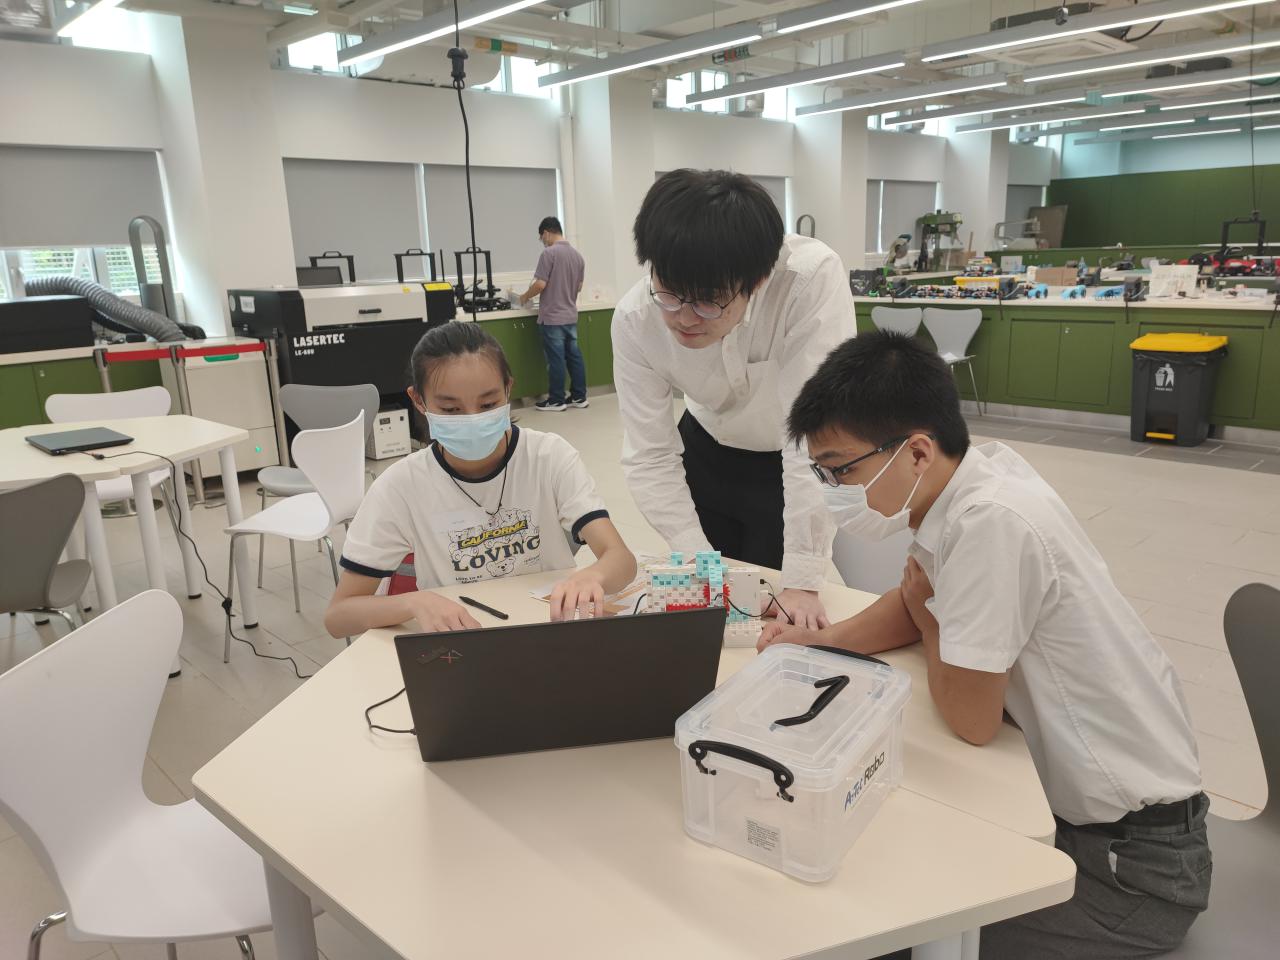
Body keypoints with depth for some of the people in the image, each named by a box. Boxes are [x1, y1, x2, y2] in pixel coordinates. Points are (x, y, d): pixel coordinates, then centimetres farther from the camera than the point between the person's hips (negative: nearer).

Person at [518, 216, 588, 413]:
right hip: (571, 316, 7)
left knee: (556, 360, -1)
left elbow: (540, 284, -18)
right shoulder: (577, 255, 9)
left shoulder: (549, 253, -14)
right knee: (574, 356, 11)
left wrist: (525, 296, 0)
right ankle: (579, 397, 15)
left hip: (552, 317, -7)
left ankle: (556, 400, 5)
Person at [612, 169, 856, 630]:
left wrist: (802, 581, -35)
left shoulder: (813, 278, -37)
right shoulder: (635, 319, -26)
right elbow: (650, 457, -20)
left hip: (795, 462, -2)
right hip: (707, 451, 3)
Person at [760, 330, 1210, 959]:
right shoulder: (973, 473, -7)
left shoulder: (992, 524, -33)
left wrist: (926, 607, -7)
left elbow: (971, 719, -22)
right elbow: (923, 603, 10)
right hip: (1070, 788, 7)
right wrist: (822, 642, -6)